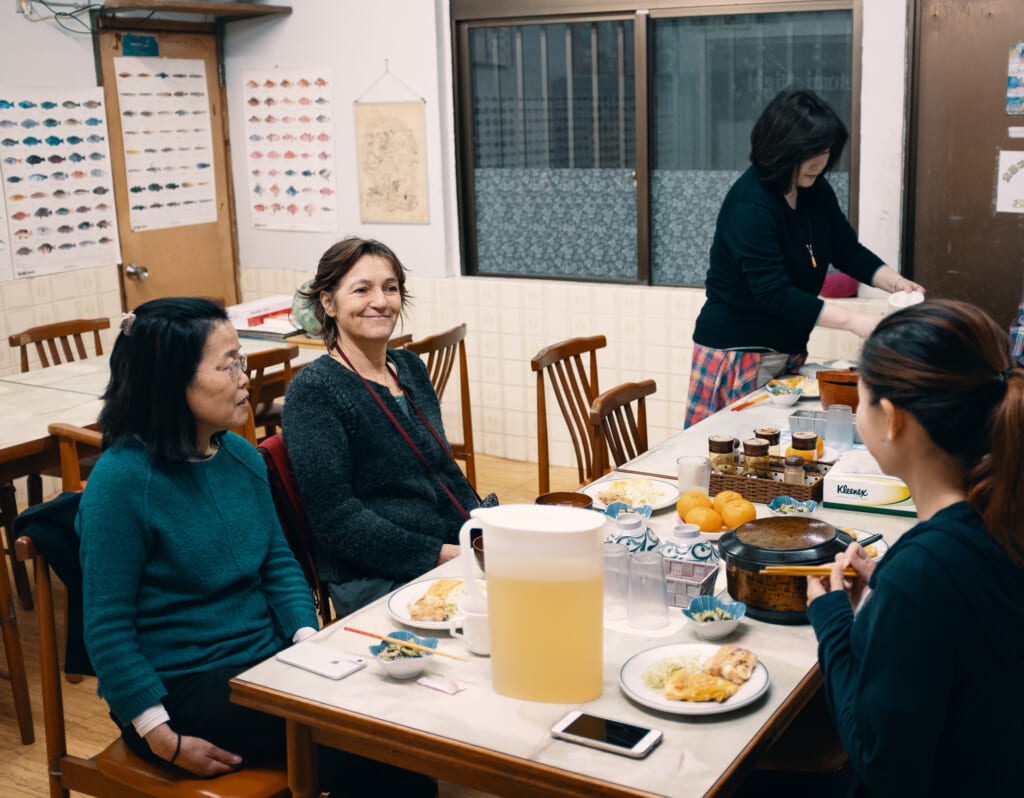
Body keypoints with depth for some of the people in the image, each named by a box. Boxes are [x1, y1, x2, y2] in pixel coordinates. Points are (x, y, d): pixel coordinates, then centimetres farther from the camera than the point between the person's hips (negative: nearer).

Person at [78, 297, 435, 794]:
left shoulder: (241, 455, 5)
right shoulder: (122, 480, -16)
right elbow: (107, 627, -15)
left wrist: (310, 641, -3)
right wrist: (164, 740, -17)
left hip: (267, 658, 7)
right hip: (182, 687, -7)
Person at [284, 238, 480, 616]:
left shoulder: (411, 368, 13)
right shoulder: (313, 390, -9)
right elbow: (335, 518, -14)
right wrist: (442, 554, -16)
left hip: (458, 553, 8)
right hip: (376, 582, -7)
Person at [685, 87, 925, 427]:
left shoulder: (816, 190, 4)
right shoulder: (749, 206, -22)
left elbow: (847, 249, 13)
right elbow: (775, 293, -27)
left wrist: (896, 282, -5)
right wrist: (852, 321, -31)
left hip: (788, 348, 8)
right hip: (739, 353, -8)